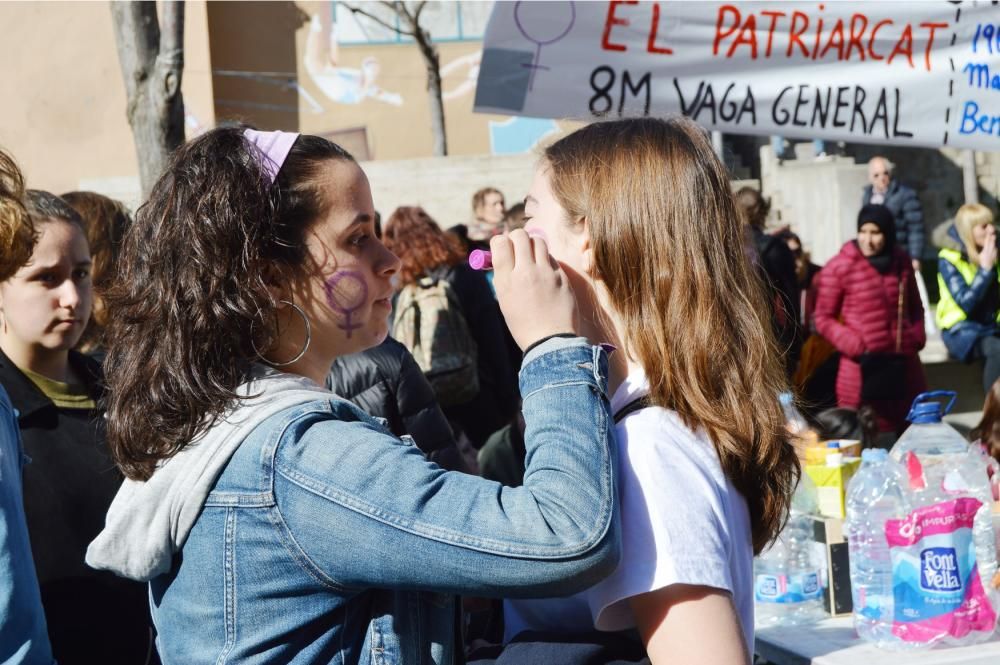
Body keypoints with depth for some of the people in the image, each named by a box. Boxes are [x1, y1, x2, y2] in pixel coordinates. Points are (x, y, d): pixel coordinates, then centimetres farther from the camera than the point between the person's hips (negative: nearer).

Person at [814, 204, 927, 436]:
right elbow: (824, 318, -3)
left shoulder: (901, 262, 9)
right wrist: (853, 345, -15)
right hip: (863, 366, -5)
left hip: (903, 362, 5)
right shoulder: (839, 267, -9)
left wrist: (917, 336, 6)